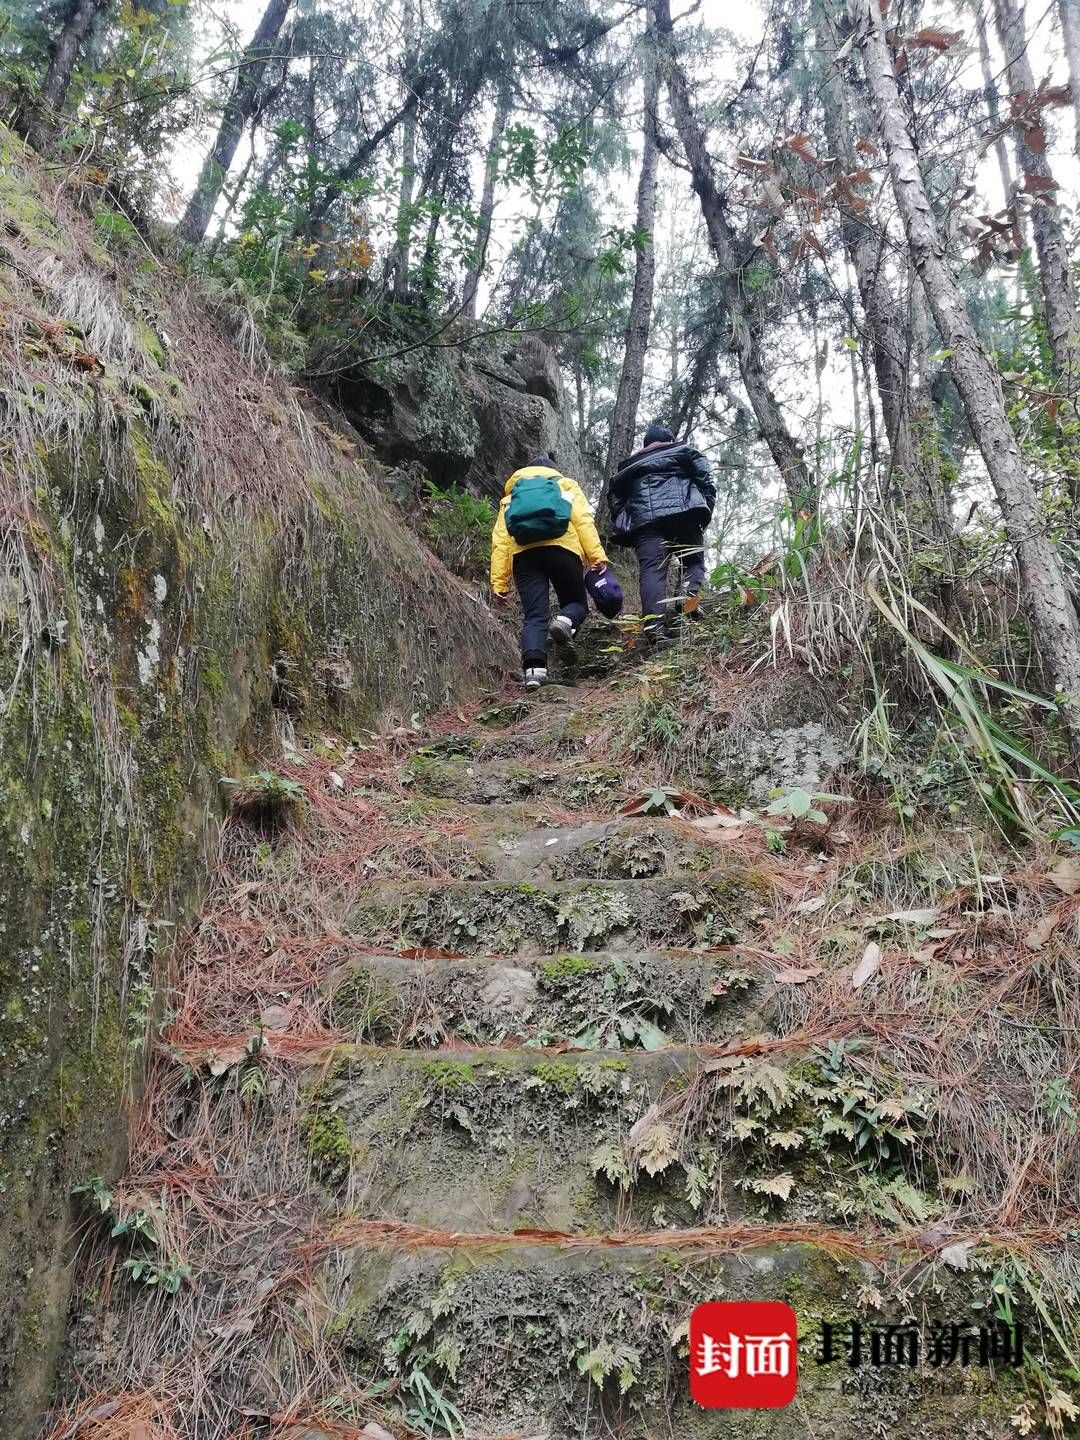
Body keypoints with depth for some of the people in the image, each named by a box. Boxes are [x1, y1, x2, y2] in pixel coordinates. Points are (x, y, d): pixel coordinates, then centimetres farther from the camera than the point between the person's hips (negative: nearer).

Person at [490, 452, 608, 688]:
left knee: (534, 616, 0)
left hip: (523, 554, 2)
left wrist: (499, 582, 12)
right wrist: (597, 556, -3)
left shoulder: (511, 496, 31)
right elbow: (584, 520, 6)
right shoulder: (567, 485, 27)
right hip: (562, 548, -2)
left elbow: (500, 540, 17)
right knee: (576, 603, 15)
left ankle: (534, 667, -22)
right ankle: (565, 621, -19)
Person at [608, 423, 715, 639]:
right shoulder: (685, 452, 26)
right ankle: (692, 597, -20)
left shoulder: (628, 467, 33)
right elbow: (706, 482, 12)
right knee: (694, 562, 9)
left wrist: (621, 530, 21)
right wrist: (705, 512, 14)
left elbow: (616, 499, 23)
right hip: (684, 513, -1)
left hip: (644, 521, 1)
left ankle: (655, 625, -25)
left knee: (651, 570, -9)